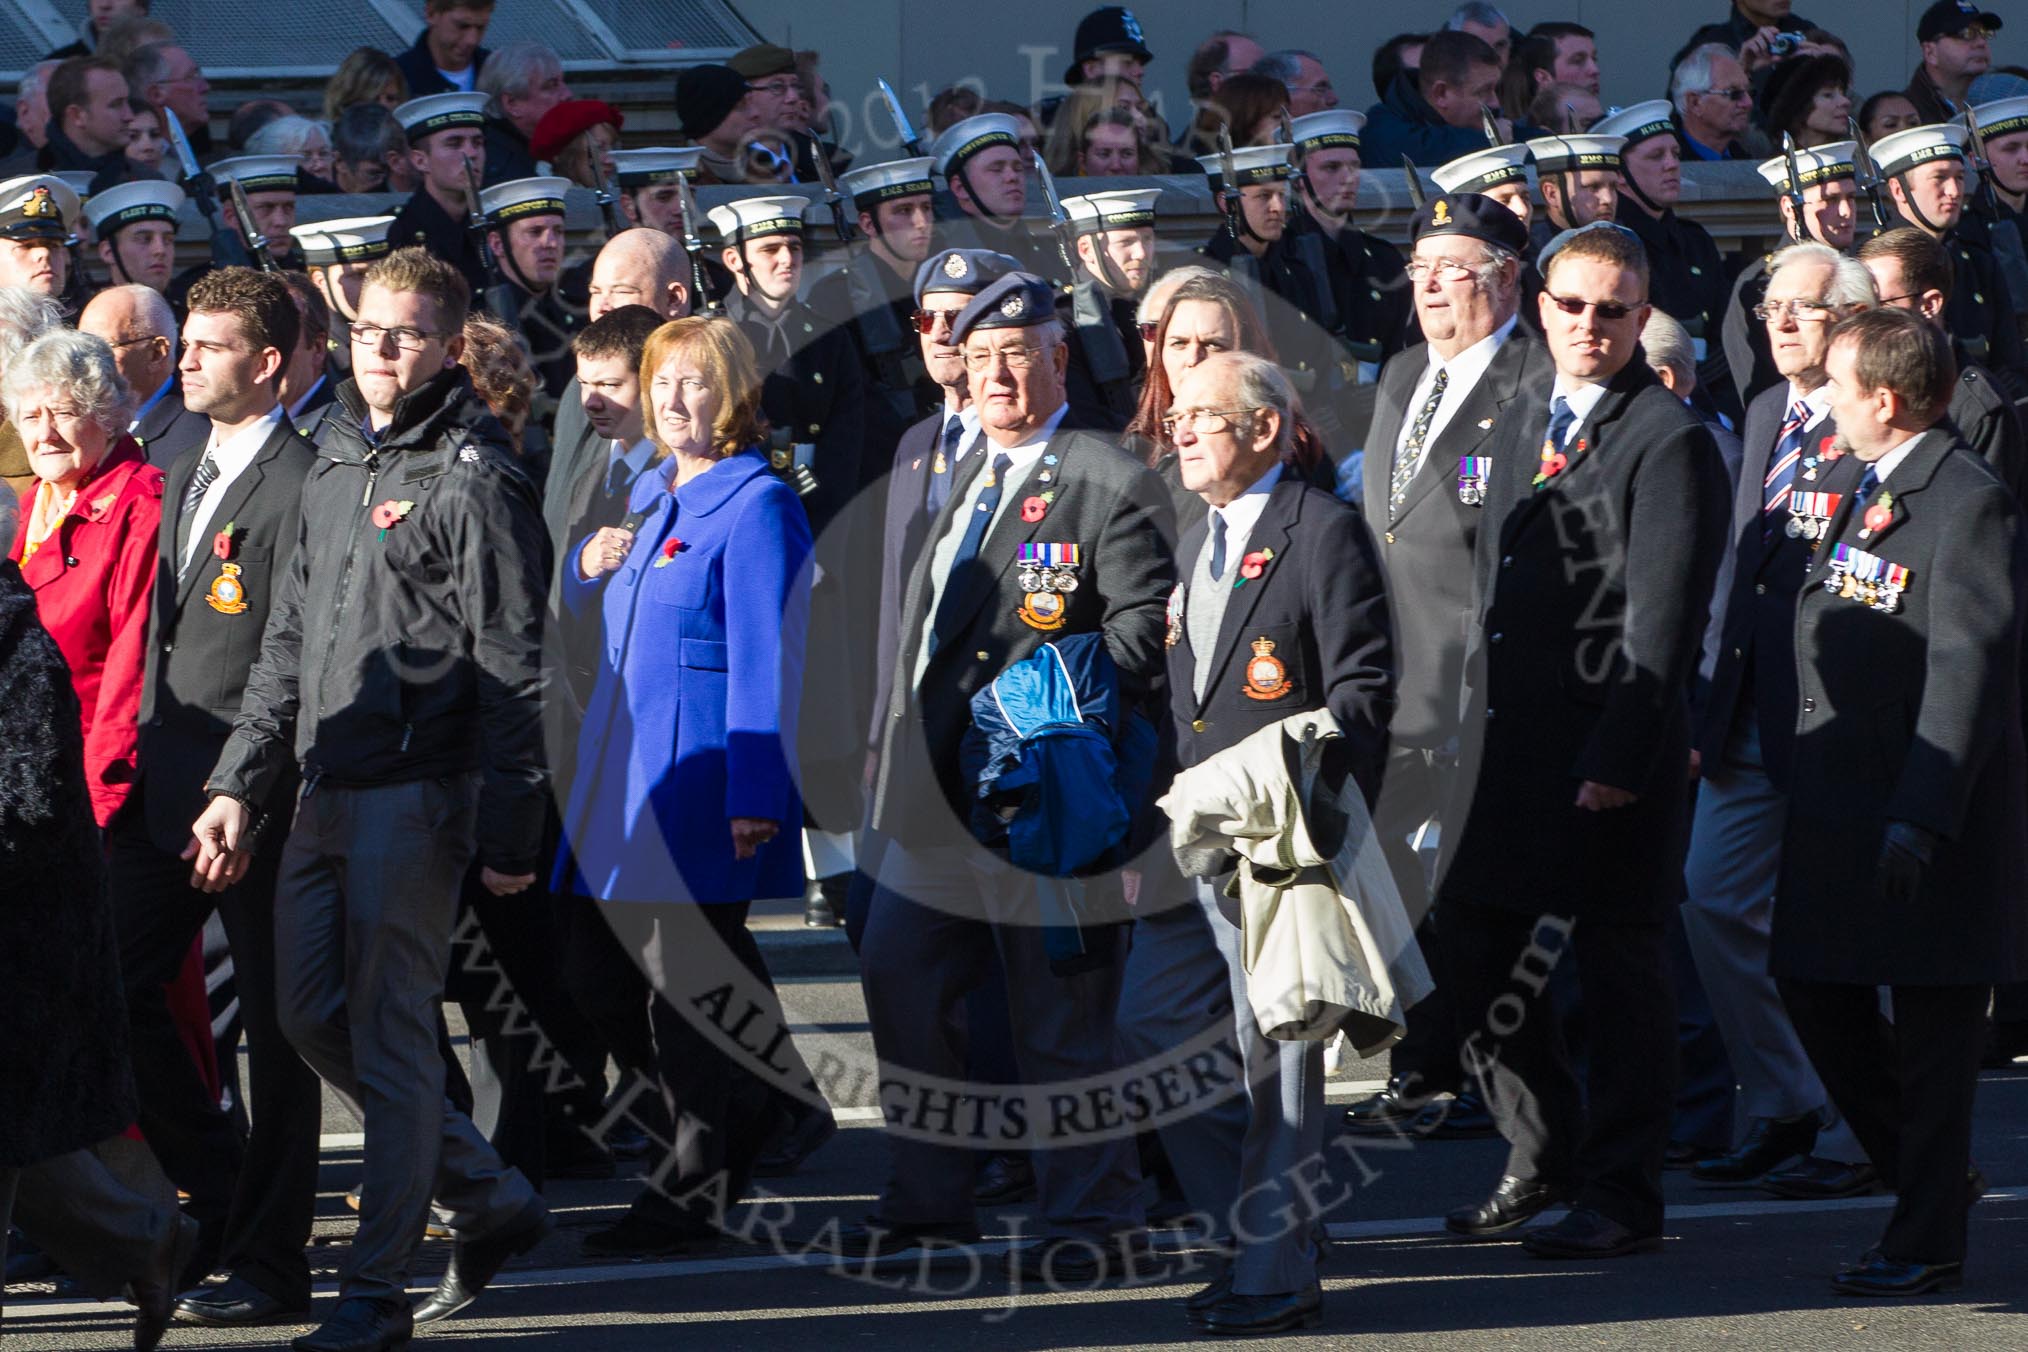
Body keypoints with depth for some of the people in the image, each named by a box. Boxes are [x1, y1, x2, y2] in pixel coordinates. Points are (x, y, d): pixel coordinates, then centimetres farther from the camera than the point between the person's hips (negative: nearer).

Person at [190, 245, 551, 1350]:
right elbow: (287, 644, 21)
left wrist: (508, 831, -15)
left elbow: (511, 668, -11)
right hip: (325, 792, 8)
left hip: (416, 796, -8)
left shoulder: (473, 480, -8)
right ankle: (491, 1201, 22)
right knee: (314, 1020, 8)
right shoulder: (334, 469, 16)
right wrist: (239, 783, 12)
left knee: (389, 1033, -6)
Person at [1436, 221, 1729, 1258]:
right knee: (1473, 941, 9)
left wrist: (1621, 757, -18)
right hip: (1506, 735, 8)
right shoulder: (1522, 426, 16)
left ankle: (1621, 1198, 7)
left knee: (1617, 967, -1)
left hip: (1613, 745, -8)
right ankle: (1541, 1157, 26)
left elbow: (1663, 619, -14)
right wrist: (1482, 708, 15)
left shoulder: (1668, 441, -10)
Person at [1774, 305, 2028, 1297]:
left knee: (1932, 1023, 0)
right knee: (1815, 990, 13)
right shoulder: (1863, 490, 13)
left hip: (1933, 806, -9)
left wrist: (1921, 816, -26)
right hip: (1840, 796, 9)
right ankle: (1926, 1172, 29)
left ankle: (1928, 1240, 8)